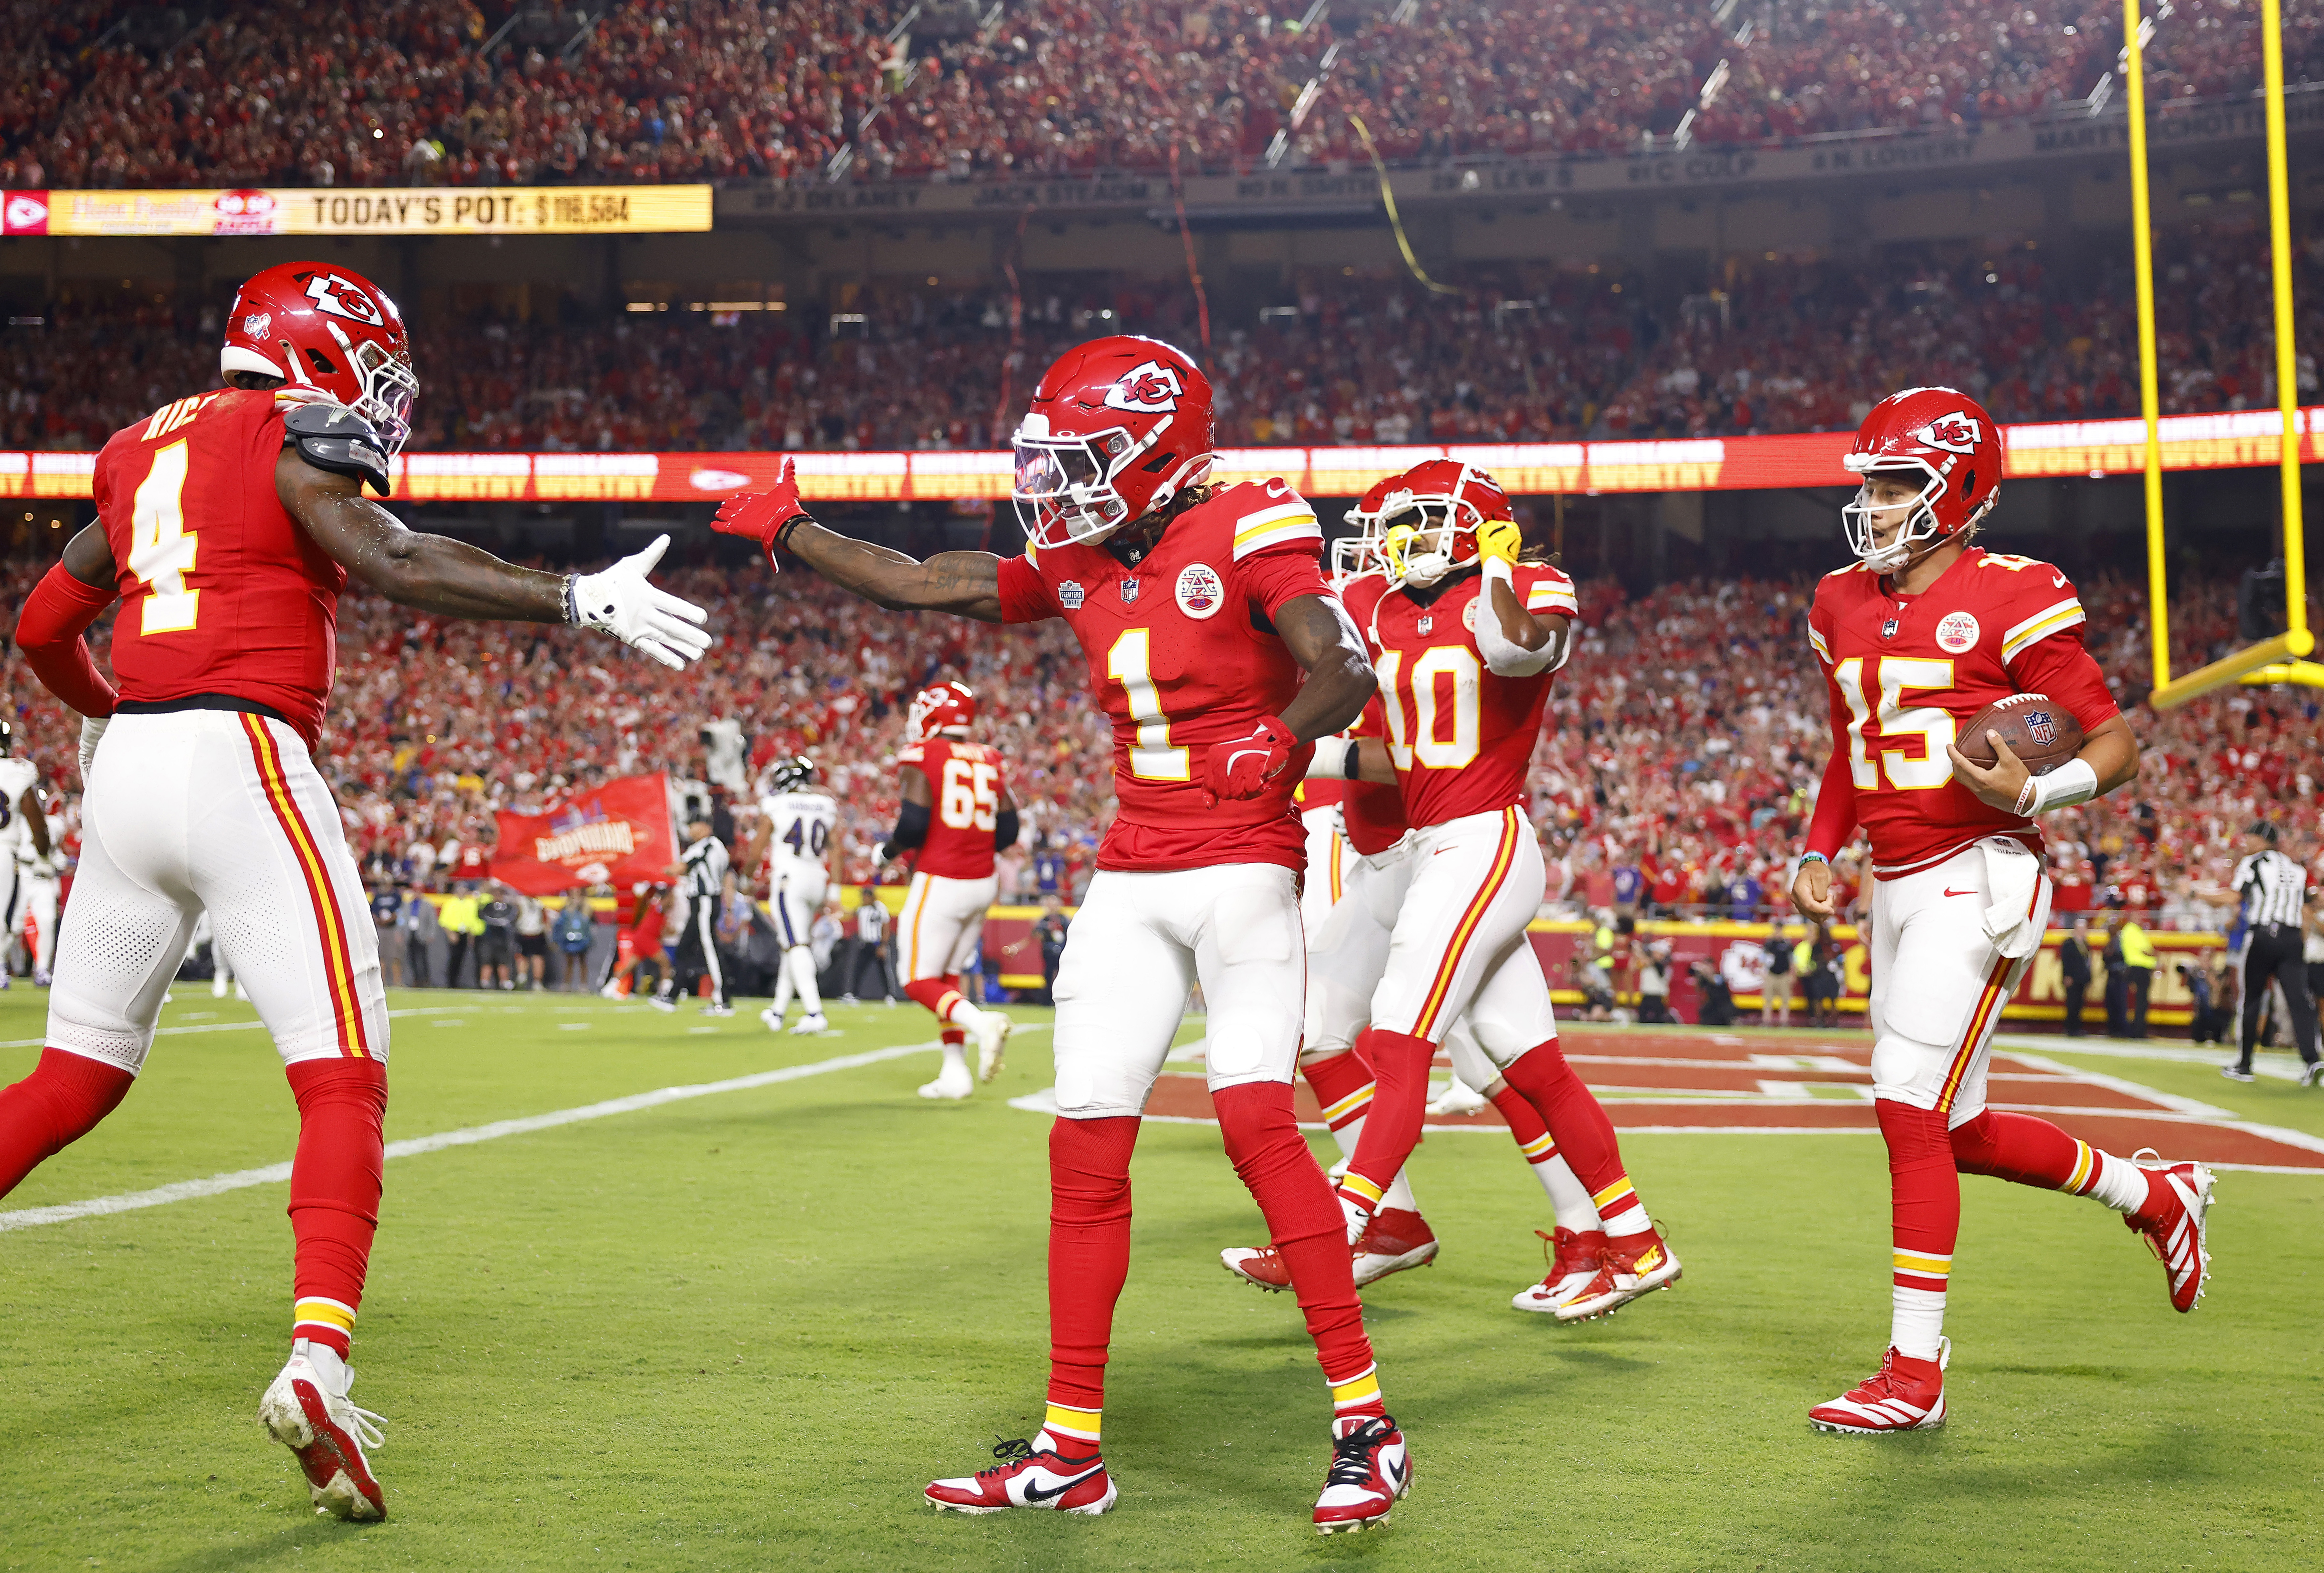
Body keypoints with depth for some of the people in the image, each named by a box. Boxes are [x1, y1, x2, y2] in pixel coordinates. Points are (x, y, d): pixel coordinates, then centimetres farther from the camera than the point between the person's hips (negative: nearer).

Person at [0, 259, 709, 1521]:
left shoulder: (143, 451, 20)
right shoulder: (296, 438, -2)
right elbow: (399, 567, -18)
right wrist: (580, 602, -18)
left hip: (128, 766, 7)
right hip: (238, 760, -7)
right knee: (344, 1079, -7)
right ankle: (316, 1360, -23)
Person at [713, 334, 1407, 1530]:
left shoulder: (1245, 535, -8)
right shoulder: (1077, 565, 11)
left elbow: (1344, 670, -17)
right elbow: (919, 587, 18)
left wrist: (1283, 740, -36)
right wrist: (787, 533, 21)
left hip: (1242, 867, -7)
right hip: (1131, 880, 7)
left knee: (1258, 1124, -19)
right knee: (1086, 1150, 3)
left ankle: (1364, 1421, -11)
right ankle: (1070, 1450, 10)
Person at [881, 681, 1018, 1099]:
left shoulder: (920, 758, -8)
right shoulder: (987, 762, 10)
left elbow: (912, 825, -15)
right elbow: (1007, 832, 9)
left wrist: (888, 852, 4)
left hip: (940, 882, -6)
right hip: (982, 882, 6)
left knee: (919, 980, 1)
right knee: (948, 975, 17)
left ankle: (981, 1022, -23)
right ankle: (956, 1072, 12)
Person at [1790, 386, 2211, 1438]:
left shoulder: (2008, 601, -10)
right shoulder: (1844, 609, 11)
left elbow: (2116, 743, -7)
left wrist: (2037, 793, -25)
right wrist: (1818, 855, 13)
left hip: (1977, 878, -8)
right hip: (1896, 888, 8)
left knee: (1909, 1108, -13)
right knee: (1956, 1130, 12)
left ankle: (1915, 1372, -5)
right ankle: (2156, 1195, 36)